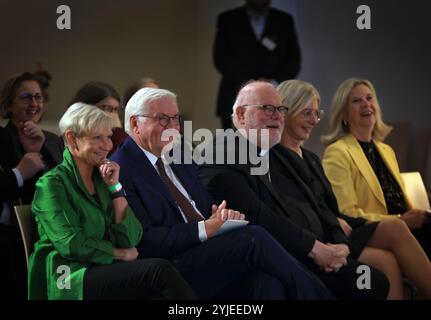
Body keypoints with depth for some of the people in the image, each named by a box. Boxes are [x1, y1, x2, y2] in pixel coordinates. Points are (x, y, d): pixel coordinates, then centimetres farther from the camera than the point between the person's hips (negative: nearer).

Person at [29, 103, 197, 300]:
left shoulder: (102, 178, 18)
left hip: (107, 272, 6)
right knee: (159, 269, -29)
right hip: (72, 278, -6)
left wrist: (115, 187, 2)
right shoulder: (52, 184, -1)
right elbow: (72, 245, -10)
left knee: (159, 295, -29)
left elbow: (131, 239, 9)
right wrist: (121, 254, 0)